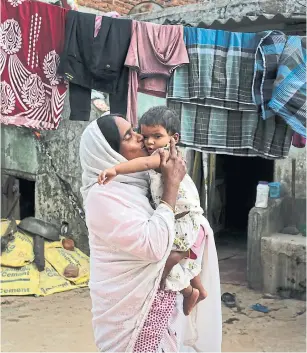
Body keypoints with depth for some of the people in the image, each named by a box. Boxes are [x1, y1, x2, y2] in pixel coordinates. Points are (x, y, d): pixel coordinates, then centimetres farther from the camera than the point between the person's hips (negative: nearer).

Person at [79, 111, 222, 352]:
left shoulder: (137, 182, 3)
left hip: (159, 296, 8)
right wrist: (172, 184, -22)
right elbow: (154, 245, -29)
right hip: (132, 306, -8)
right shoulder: (102, 196, -22)